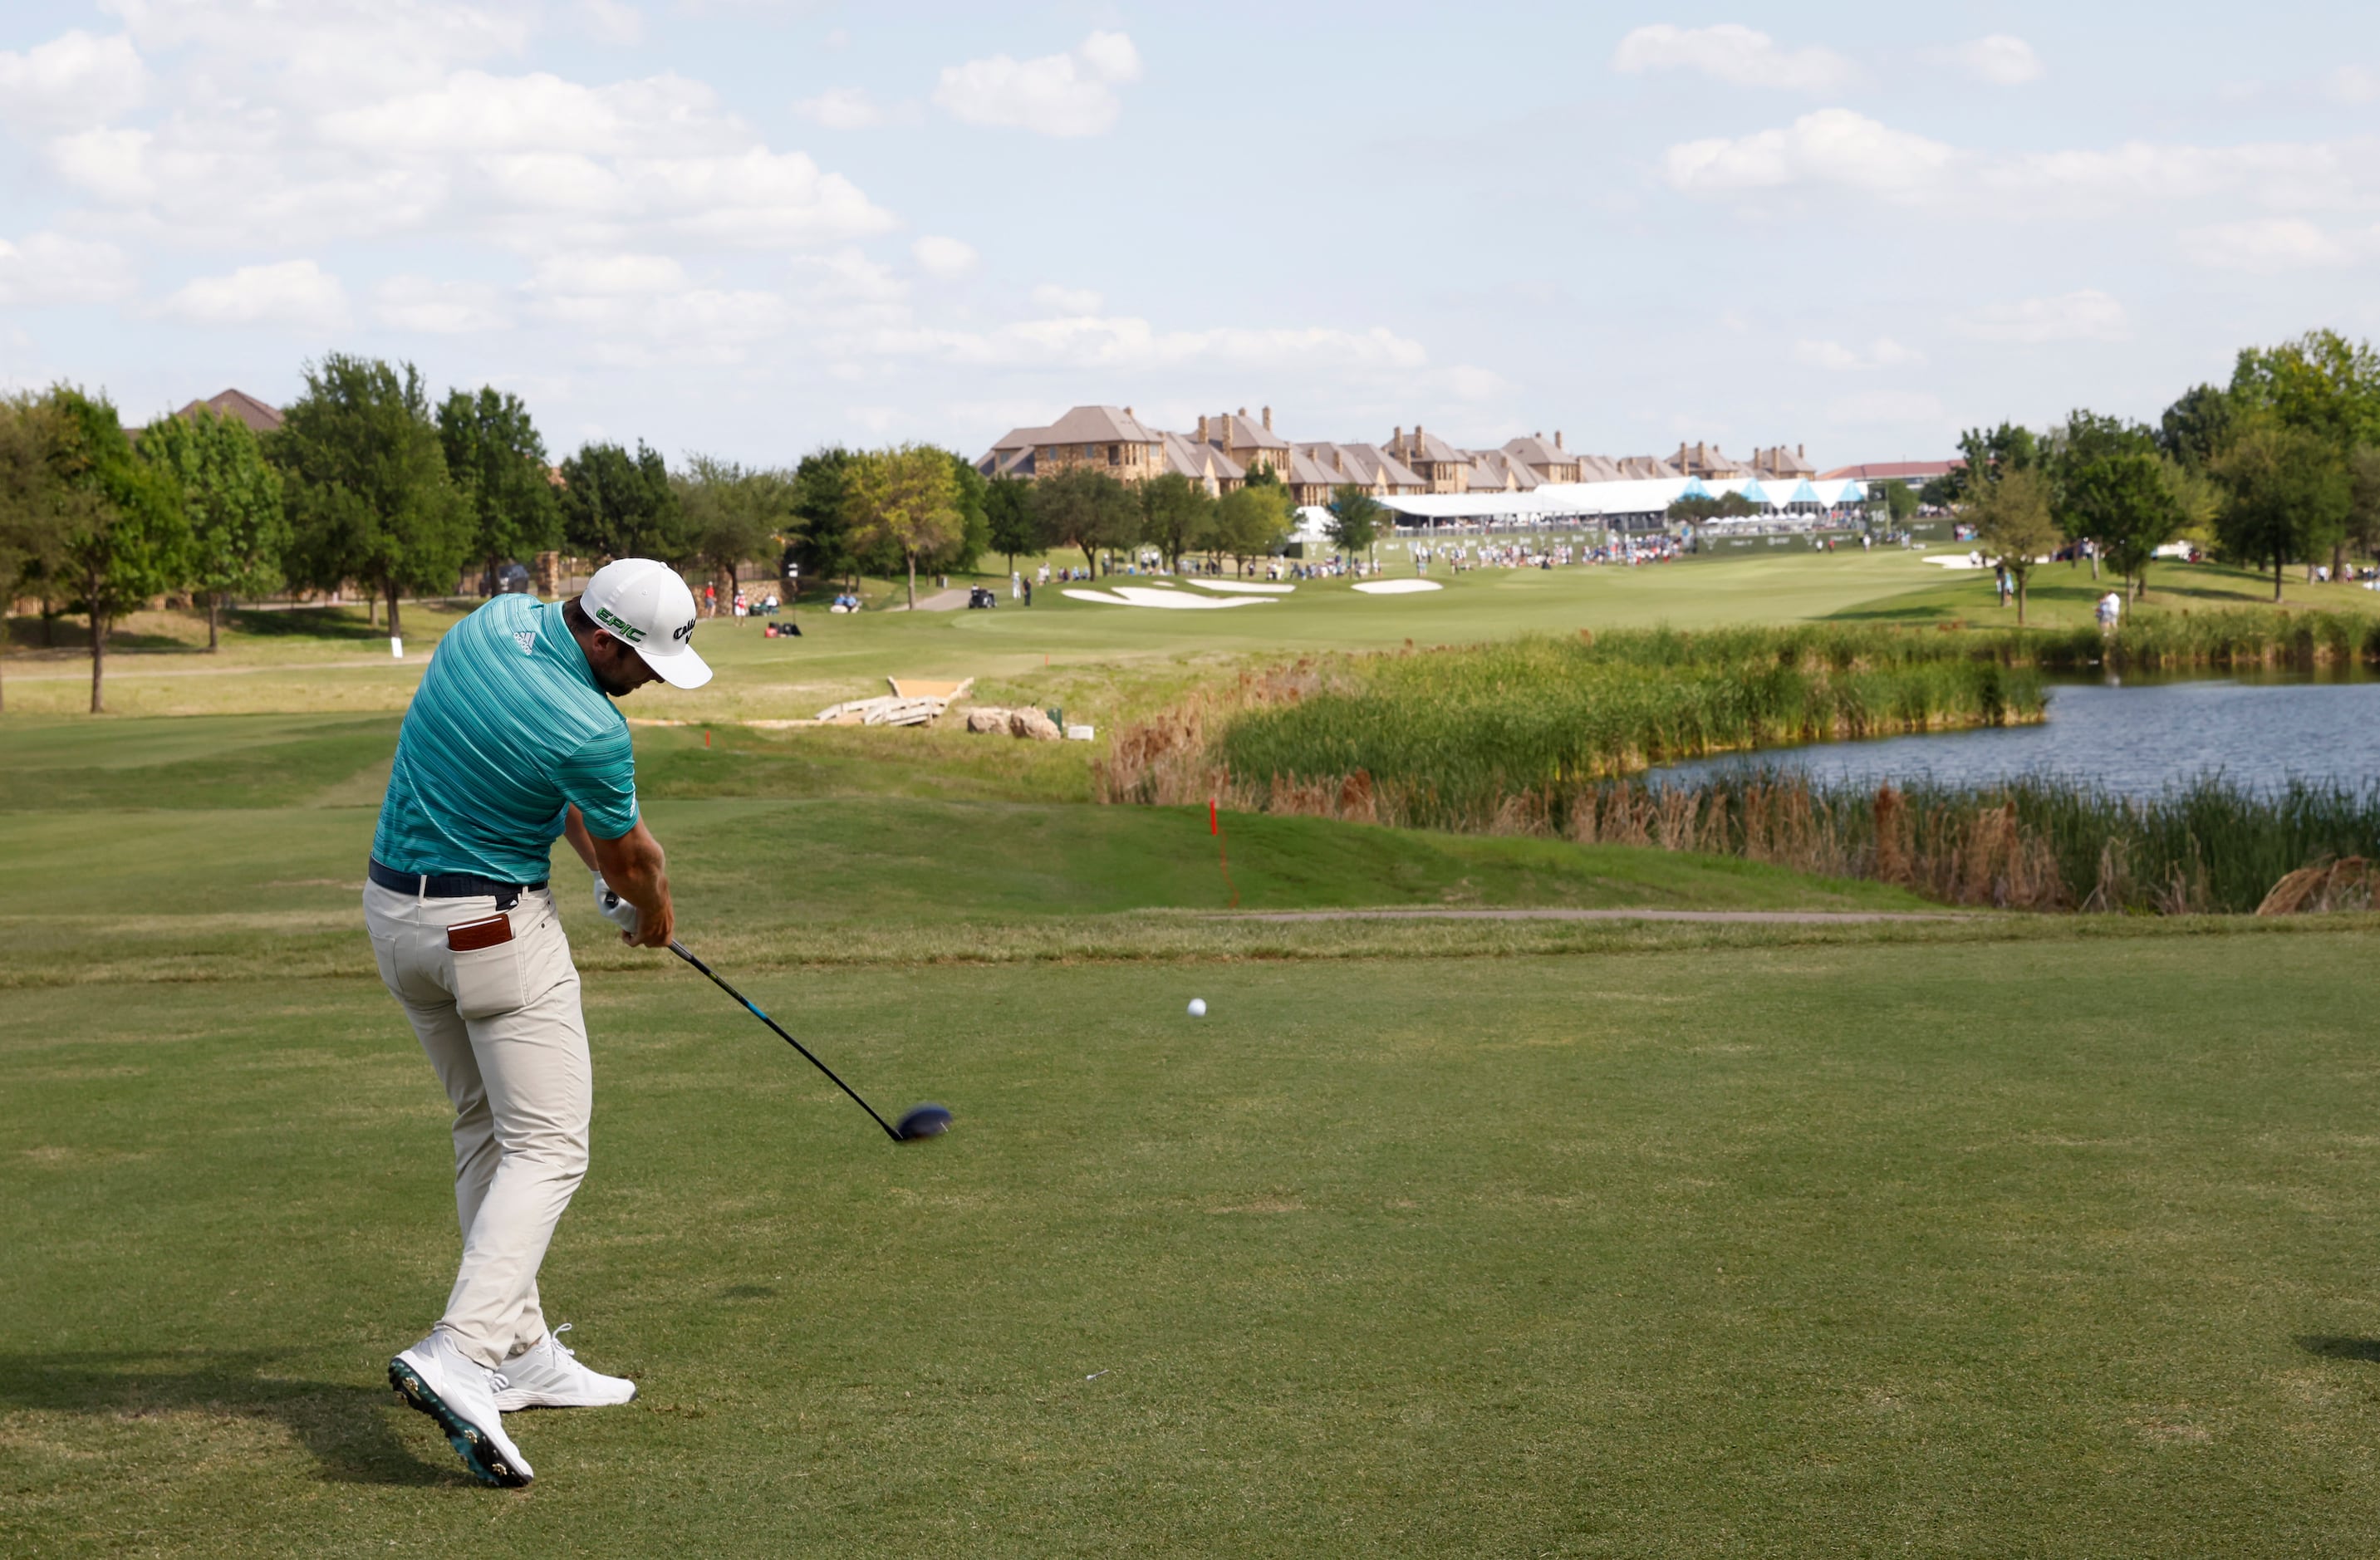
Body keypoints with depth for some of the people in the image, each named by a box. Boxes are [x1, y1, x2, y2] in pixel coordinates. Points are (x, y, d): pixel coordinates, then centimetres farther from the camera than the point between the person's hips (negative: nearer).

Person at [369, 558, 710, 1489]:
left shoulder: (494, 621, -1)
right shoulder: (591, 731, -23)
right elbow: (632, 859, -3)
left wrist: (596, 855, 17)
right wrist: (654, 915, 18)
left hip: (394, 910, 9)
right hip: (494, 929, -9)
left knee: (487, 1130, 16)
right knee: (547, 1147, -7)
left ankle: (519, 1351, 18)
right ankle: (459, 1355, -23)